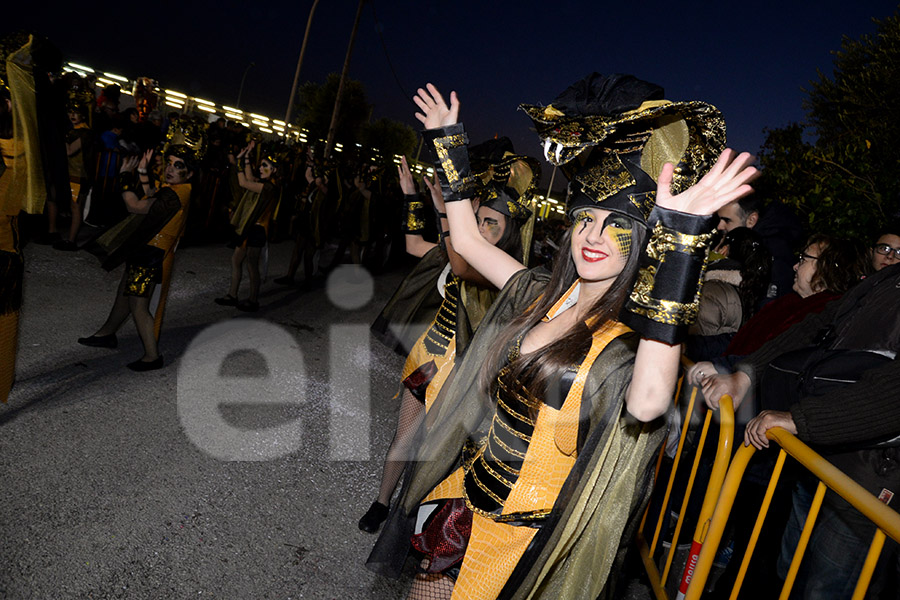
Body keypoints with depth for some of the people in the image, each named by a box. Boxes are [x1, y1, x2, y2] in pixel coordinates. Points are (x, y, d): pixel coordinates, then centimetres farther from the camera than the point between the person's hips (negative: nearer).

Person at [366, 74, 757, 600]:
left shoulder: (633, 336, -22)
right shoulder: (541, 296, -3)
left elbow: (647, 404, -46)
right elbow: (468, 240, 8)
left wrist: (681, 239, -54)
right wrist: (450, 145, 9)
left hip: (525, 536, -6)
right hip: (465, 495, 6)